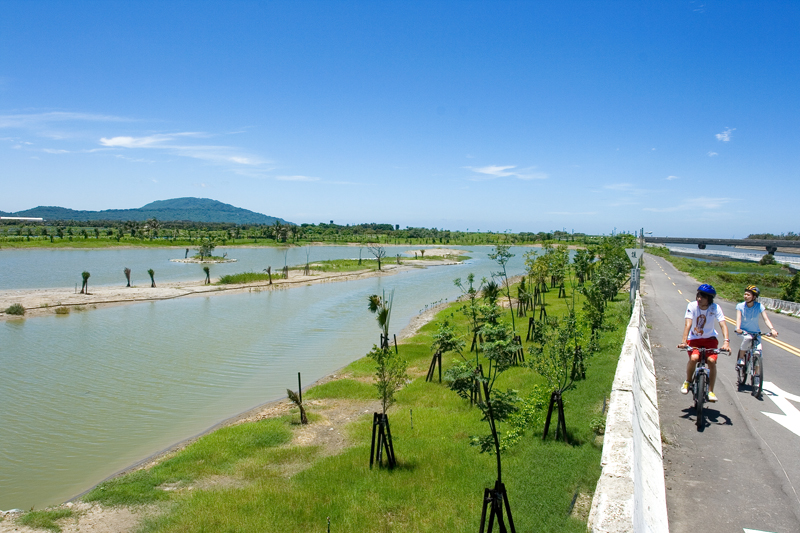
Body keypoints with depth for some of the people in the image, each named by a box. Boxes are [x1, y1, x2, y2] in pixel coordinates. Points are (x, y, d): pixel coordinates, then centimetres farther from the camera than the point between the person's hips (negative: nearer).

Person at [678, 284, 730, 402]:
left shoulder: (715, 308, -16)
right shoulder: (692, 306, -18)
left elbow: (723, 324, -25)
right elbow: (688, 324, -28)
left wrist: (726, 341, -41)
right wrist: (684, 342, -40)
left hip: (710, 339, 1)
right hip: (694, 339, -1)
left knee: (711, 360, -22)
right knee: (694, 358, -28)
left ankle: (710, 391, -5)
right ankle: (687, 381, 1)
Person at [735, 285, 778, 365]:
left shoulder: (759, 306, -12)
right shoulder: (740, 306, -11)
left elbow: (766, 319, -20)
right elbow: (738, 318, -23)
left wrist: (772, 329, -38)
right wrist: (738, 328, -43)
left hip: (755, 332, 2)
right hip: (743, 331, -1)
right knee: (747, 339, -36)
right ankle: (740, 358, -17)